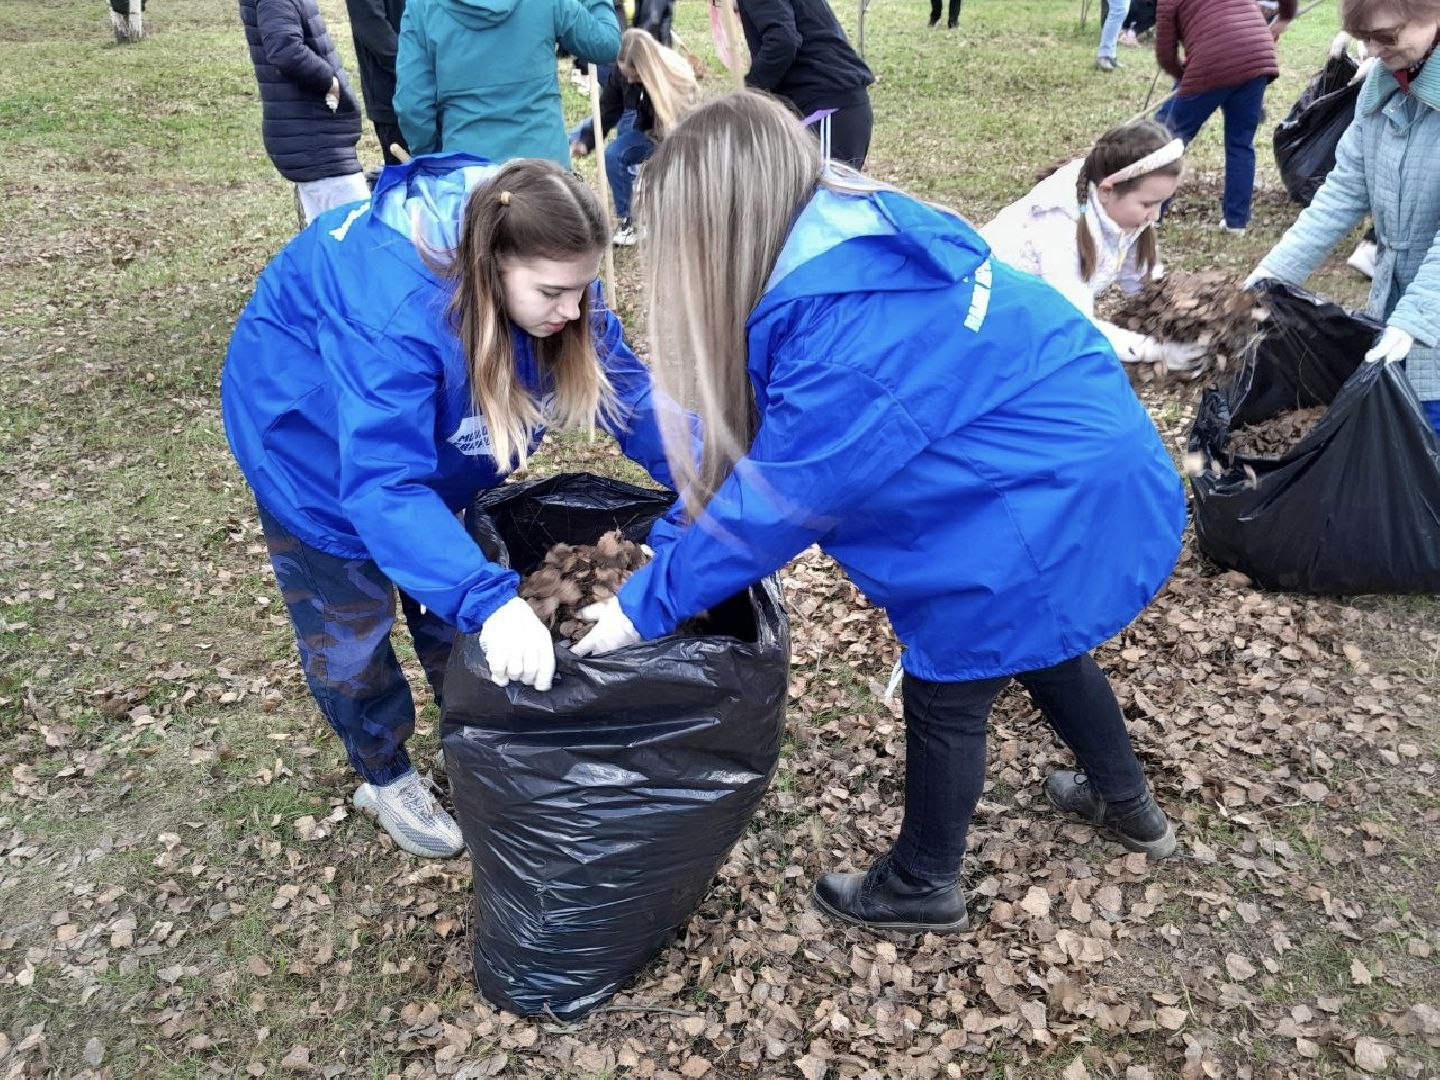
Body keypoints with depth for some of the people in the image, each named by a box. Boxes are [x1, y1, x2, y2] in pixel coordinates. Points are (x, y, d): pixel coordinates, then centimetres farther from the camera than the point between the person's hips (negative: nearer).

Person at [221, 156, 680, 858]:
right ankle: (385, 776, 31)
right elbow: (383, 483, -50)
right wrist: (489, 601, -61)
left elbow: (622, 381, -19)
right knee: (349, 622, 8)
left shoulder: (542, 266, -25)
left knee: (451, 594, 14)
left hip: (425, 423, 6)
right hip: (312, 431, -5)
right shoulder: (394, 311, -45)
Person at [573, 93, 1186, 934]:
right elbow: (778, 442, 3)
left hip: (1051, 513, -9)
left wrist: (648, 603, -12)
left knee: (947, 692, 10)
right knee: (1040, 645, 30)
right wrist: (671, 546, 3)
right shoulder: (858, 235, -3)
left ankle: (922, 886, 35)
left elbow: (774, 502, -23)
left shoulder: (849, 327, -32)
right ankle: (1126, 802, 55)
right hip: (1088, 470, 9)